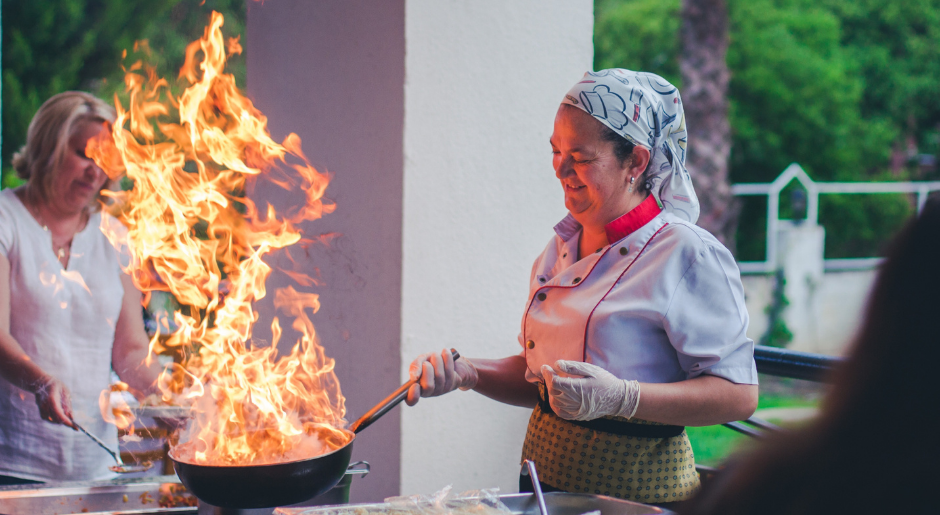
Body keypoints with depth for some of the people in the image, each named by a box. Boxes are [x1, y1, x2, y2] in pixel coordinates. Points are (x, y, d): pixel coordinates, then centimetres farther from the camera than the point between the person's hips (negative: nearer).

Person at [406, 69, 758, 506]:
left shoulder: (688, 256, -14)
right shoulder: (562, 249, 8)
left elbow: (739, 395, -17)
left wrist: (620, 398, -26)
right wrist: (466, 373, 0)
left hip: (636, 493, -6)